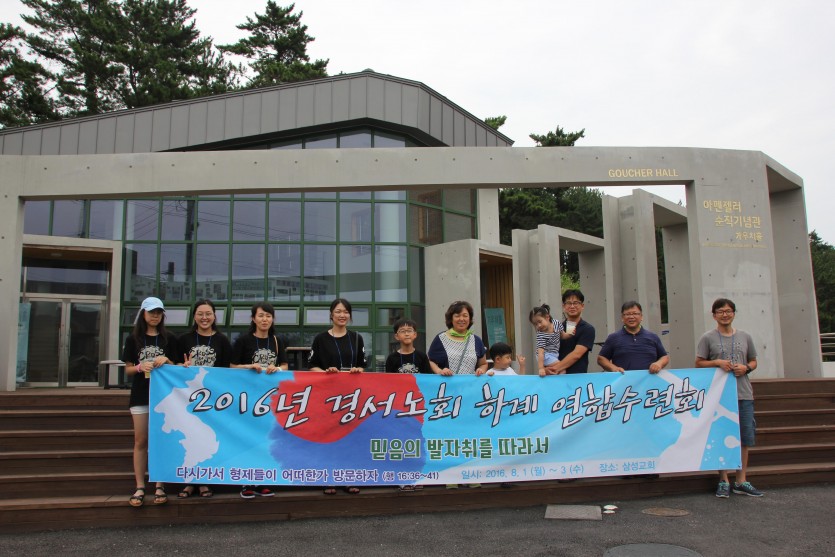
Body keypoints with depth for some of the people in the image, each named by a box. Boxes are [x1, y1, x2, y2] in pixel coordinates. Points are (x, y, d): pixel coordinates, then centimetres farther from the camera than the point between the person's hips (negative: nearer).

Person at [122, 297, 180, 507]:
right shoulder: (133, 338, 5)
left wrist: (166, 361, -13)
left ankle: (160, 487, 7)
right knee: (140, 441, 3)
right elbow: (128, 369, 5)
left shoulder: (169, 339, 5)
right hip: (141, 395, 0)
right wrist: (140, 367, -16)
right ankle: (139, 488, 8)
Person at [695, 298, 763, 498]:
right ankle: (723, 481, 10)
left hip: (743, 394, 4)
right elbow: (699, 363, 2)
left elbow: (753, 361, 18)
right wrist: (718, 363, -13)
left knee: (745, 438, 6)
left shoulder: (745, 337, 12)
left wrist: (746, 367, -3)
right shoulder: (708, 338, 2)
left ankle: (741, 481, 16)